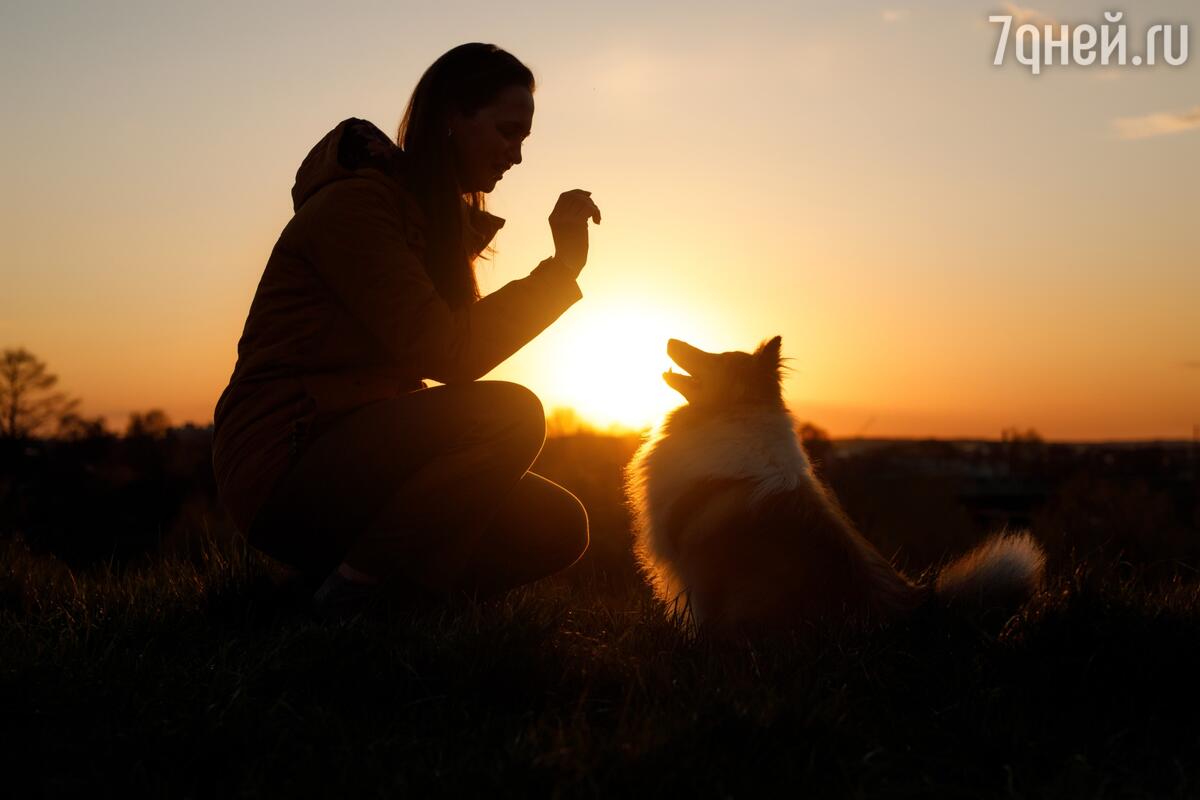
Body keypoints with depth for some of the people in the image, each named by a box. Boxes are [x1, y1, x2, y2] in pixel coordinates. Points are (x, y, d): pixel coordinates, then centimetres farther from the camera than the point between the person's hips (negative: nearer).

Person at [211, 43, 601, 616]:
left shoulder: (440, 220, 17)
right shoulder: (355, 204, -13)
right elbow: (446, 353, -20)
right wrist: (561, 267, -15)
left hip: (357, 450, 9)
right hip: (285, 463, -9)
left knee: (558, 527, -5)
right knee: (510, 413, -27)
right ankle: (350, 592, -18)